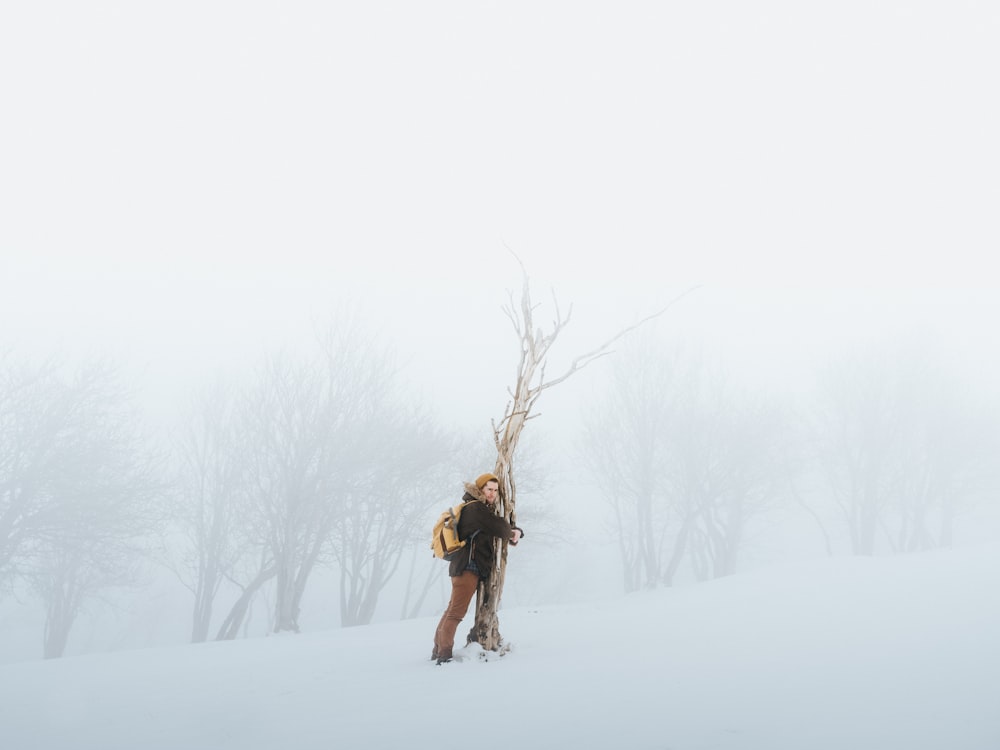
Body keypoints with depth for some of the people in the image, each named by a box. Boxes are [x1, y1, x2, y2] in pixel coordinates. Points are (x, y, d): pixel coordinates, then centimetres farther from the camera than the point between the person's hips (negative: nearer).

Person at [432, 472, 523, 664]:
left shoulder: (482, 509, 22)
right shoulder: (475, 508, -10)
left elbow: (506, 529, 26)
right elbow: (499, 526, -20)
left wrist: (516, 532, 3)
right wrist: (511, 533, 2)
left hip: (466, 567, 11)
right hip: (469, 566, -11)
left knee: (453, 609, 15)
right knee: (457, 611, -13)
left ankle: (438, 649, 22)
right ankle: (444, 654, -16)